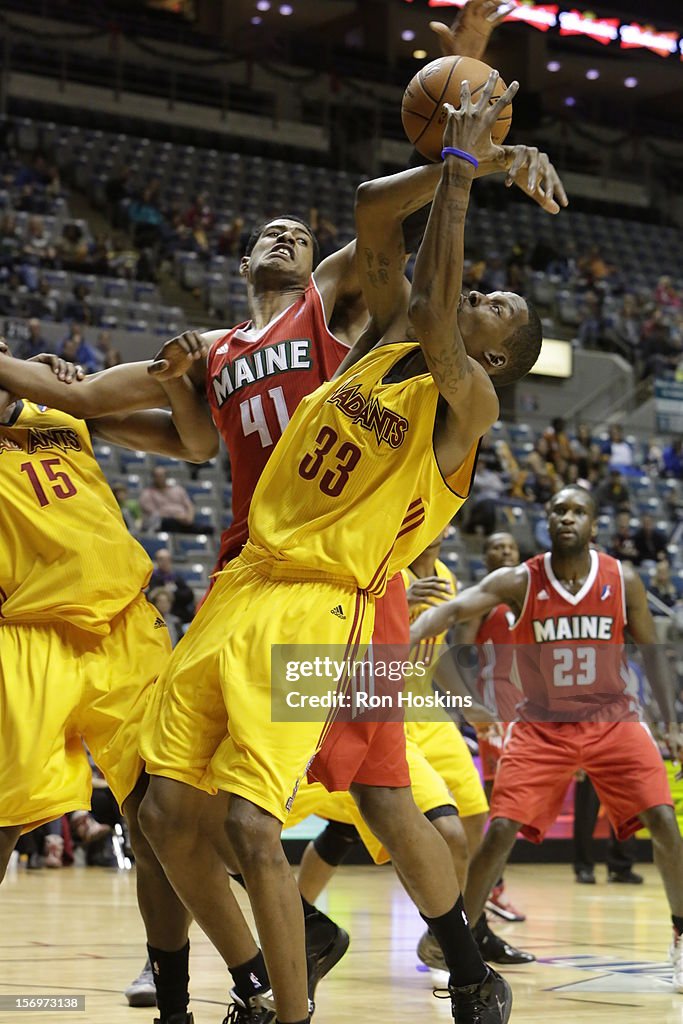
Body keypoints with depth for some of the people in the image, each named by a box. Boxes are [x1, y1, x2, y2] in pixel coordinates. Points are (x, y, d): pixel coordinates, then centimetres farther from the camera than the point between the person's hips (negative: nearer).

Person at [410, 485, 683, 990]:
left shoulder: (623, 581, -6)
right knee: (500, 832, -12)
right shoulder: (520, 582, -10)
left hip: (613, 719, 1)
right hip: (543, 726, -1)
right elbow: (455, 608, -24)